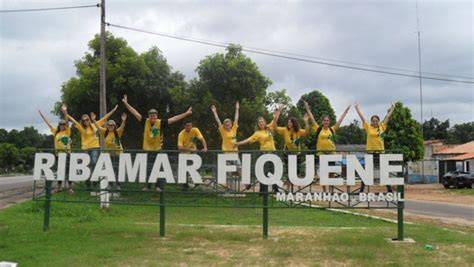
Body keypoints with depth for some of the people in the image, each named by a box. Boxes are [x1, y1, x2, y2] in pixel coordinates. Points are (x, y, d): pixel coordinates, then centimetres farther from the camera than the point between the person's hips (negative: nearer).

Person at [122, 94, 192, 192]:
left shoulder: (161, 123, -8)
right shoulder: (145, 121, -4)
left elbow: (174, 119, -8)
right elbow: (135, 113, -1)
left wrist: (186, 114, -10)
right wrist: (126, 103, -3)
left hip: (157, 150, -1)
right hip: (147, 149, 1)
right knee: (147, 169, 7)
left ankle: (158, 186, 9)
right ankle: (147, 186, 17)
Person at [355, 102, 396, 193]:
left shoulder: (382, 127, 6)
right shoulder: (368, 127, 1)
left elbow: (387, 117, 8)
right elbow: (362, 117, 0)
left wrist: (392, 108, 8)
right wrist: (357, 107, -2)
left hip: (380, 152, 1)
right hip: (370, 152, -1)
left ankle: (389, 189, 15)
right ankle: (362, 189, 11)